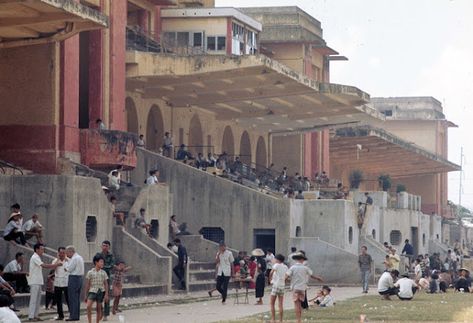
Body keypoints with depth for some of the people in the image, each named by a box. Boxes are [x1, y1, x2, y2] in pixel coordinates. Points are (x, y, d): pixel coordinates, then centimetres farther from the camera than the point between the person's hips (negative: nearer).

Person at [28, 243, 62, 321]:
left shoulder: (37, 258, 20)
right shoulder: (35, 258, -14)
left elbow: (44, 266, 16)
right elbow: (44, 266, -21)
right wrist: (56, 264, -15)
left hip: (38, 282, 10)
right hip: (34, 282, -10)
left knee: (38, 300, 11)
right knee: (33, 300, -9)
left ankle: (35, 315, 14)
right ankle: (31, 316, -9)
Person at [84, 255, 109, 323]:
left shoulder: (103, 273, 4)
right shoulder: (90, 273, -2)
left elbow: (106, 284, 7)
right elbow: (87, 285, 3)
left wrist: (106, 294, 0)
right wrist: (86, 295, 3)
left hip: (101, 292, 2)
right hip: (92, 291, -2)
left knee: (99, 308, 6)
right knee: (88, 306, -20)